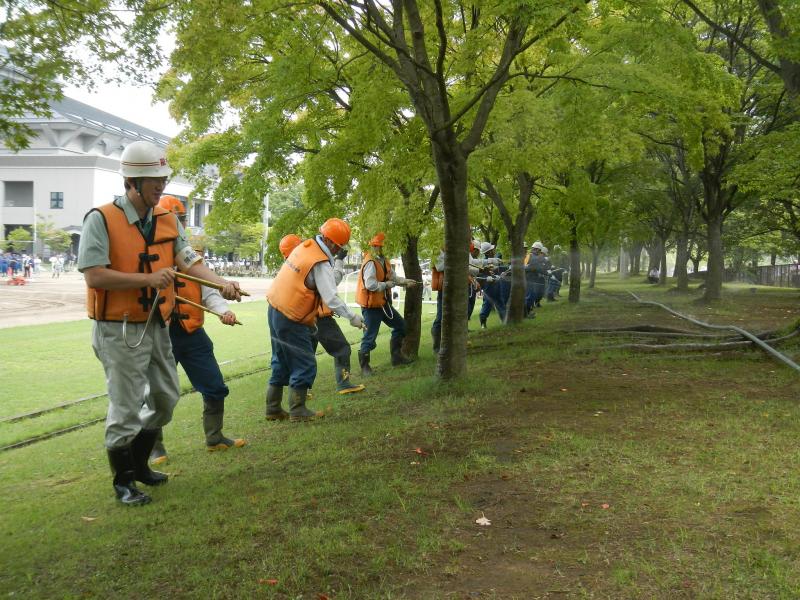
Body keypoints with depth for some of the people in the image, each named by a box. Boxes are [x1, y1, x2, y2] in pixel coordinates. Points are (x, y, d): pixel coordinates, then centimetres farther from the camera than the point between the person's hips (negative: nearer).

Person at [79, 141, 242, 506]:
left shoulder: (167, 221, 7)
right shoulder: (102, 219, -13)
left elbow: (189, 261, 1)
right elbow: (94, 275, -20)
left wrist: (221, 283, -16)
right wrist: (149, 279, -23)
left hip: (157, 325, 7)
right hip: (120, 330, -7)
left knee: (165, 399, 17)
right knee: (126, 408, 0)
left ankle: (139, 464, 37)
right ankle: (122, 481, 19)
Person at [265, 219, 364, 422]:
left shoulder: (304, 246, 6)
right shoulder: (321, 264, -19)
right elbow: (331, 298, -24)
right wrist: (352, 317, -15)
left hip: (275, 310, 9)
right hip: (291, 320, -9)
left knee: (281, 363, 17)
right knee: (304, 364, 2)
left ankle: (273, 409, 24)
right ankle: (298, 411, 9)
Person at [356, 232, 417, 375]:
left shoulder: (383, 261, 8)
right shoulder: (370, 263, -22)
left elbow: (393, 276, 14)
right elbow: (370, 285, -30)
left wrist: (405, 281, -1)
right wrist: (387, 284, -17)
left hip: (383, 303, 10)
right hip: (371, 305, -10)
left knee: (400, 325, 17)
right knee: (370, 336, -3)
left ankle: (396, 356, 28)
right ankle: (364, 365, 12)